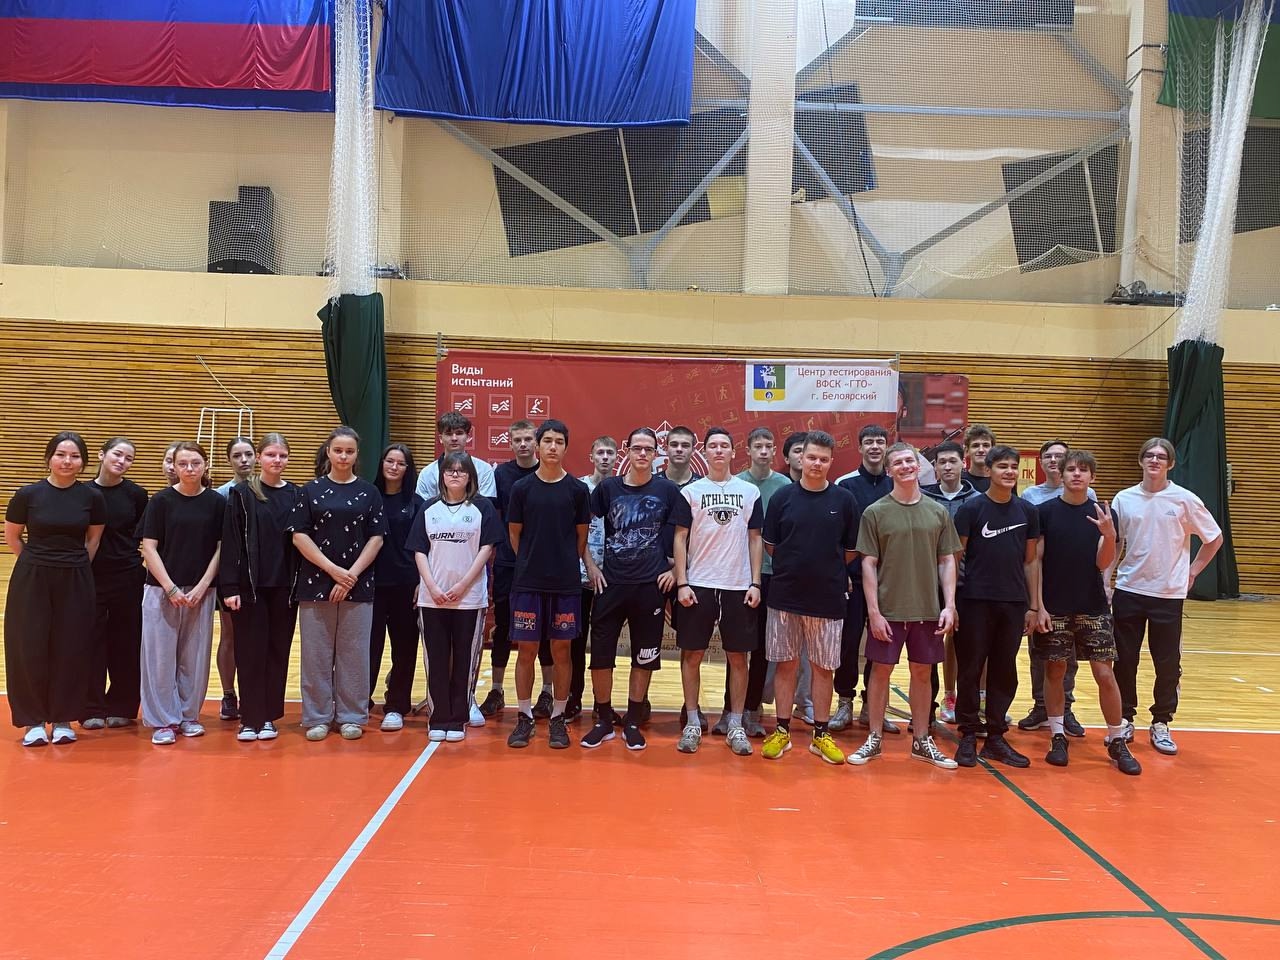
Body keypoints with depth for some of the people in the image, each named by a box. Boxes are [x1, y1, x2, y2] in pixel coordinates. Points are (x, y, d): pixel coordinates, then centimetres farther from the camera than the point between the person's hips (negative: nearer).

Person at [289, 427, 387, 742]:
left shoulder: (369, 492, 6)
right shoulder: (312, 490, 5)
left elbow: (376, 538, 2)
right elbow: (299, 536, -1)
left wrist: (352, 575, -9)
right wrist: (333, 569, -11)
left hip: (358, 585, 0)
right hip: (316, 583, 0)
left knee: (354, 653, 4)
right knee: (316, 653, 3)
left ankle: (352, 716, 14)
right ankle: (317, 717, 14)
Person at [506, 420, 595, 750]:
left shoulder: (578, 489, 1)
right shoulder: (522, 487, 2)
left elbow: (582, 536, 9)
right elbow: (514, 533, 9)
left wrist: (586, 563, 5)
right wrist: (530, 562, 8)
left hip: (566, 584, 0)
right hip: (528, 582, 0)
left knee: (562, 650, 6)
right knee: (527, 649, 5)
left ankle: (557, 718, 18)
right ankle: (525, 717, 17)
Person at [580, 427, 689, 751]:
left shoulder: (667, 490, 1)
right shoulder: (607, 487, 3)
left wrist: (674, 570, -1)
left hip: (651, 584, 0)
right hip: (611, 582, 1)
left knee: (644, 657, 7)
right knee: (600, 654, 2)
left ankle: (632, 722, 22)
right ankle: (604, 721, 18)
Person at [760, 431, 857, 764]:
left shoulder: (844, 500, 0)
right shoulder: (783, 497, 0)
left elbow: (851, 550, 7)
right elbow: (770, 544, 6)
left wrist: (830, 571, 6)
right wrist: (795, 568, 4)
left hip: (828, 598, 0)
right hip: (785, 596, 0)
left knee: (823, 668, 8)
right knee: (785, 664, 8)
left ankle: (820, 735, 18)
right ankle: (782, 731, 18)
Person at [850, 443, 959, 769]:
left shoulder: (937, 512, 5)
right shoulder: (875, 512, -2)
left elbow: (947, 562, 7)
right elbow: (868, 564, -4)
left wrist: (949, 605, -2)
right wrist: (874, 611, -9)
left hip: (928, 609, 2)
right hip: (888, 610, -2)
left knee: (922, 672, 11)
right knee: (881, 670, 5)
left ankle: (921, 741, 24)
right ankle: (874, 739, 18)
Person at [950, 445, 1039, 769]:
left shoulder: (1027, 511, 7)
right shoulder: (971, 508, -4)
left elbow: (1030, 560, 11)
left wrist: (1033, 605, 8)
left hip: (1014, 603, 3)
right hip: (976, 602, -3)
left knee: (1005, 672, 9)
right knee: (970, 670, 3)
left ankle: (996, 737, 19)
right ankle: (968, 736, 14)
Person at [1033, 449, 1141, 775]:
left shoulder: (1103, 514, 3)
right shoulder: (1045, 511, -1)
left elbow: (1103, 563, -1)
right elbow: (1036, 561, -1)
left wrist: (1110, 535, -21)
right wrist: (1038, 605, -7)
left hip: (1093, 608, 1)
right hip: (1054, 608, -1)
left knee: (1105, 674, 0)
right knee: (1055, 671, 5)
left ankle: (1117, 742, 12)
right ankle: (1057, 737, 17)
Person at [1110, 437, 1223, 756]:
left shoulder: (1185, 499, -3)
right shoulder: (1124, 499, 2)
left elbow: (1214, 539, 7)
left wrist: (1192, 572, 3)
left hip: (1168, 594, -1)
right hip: (1128, 591, 1)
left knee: (1168, 664, 4)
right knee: (1124, 660, 7)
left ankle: (1161, 724, 18)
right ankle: (1125, 719, 20)